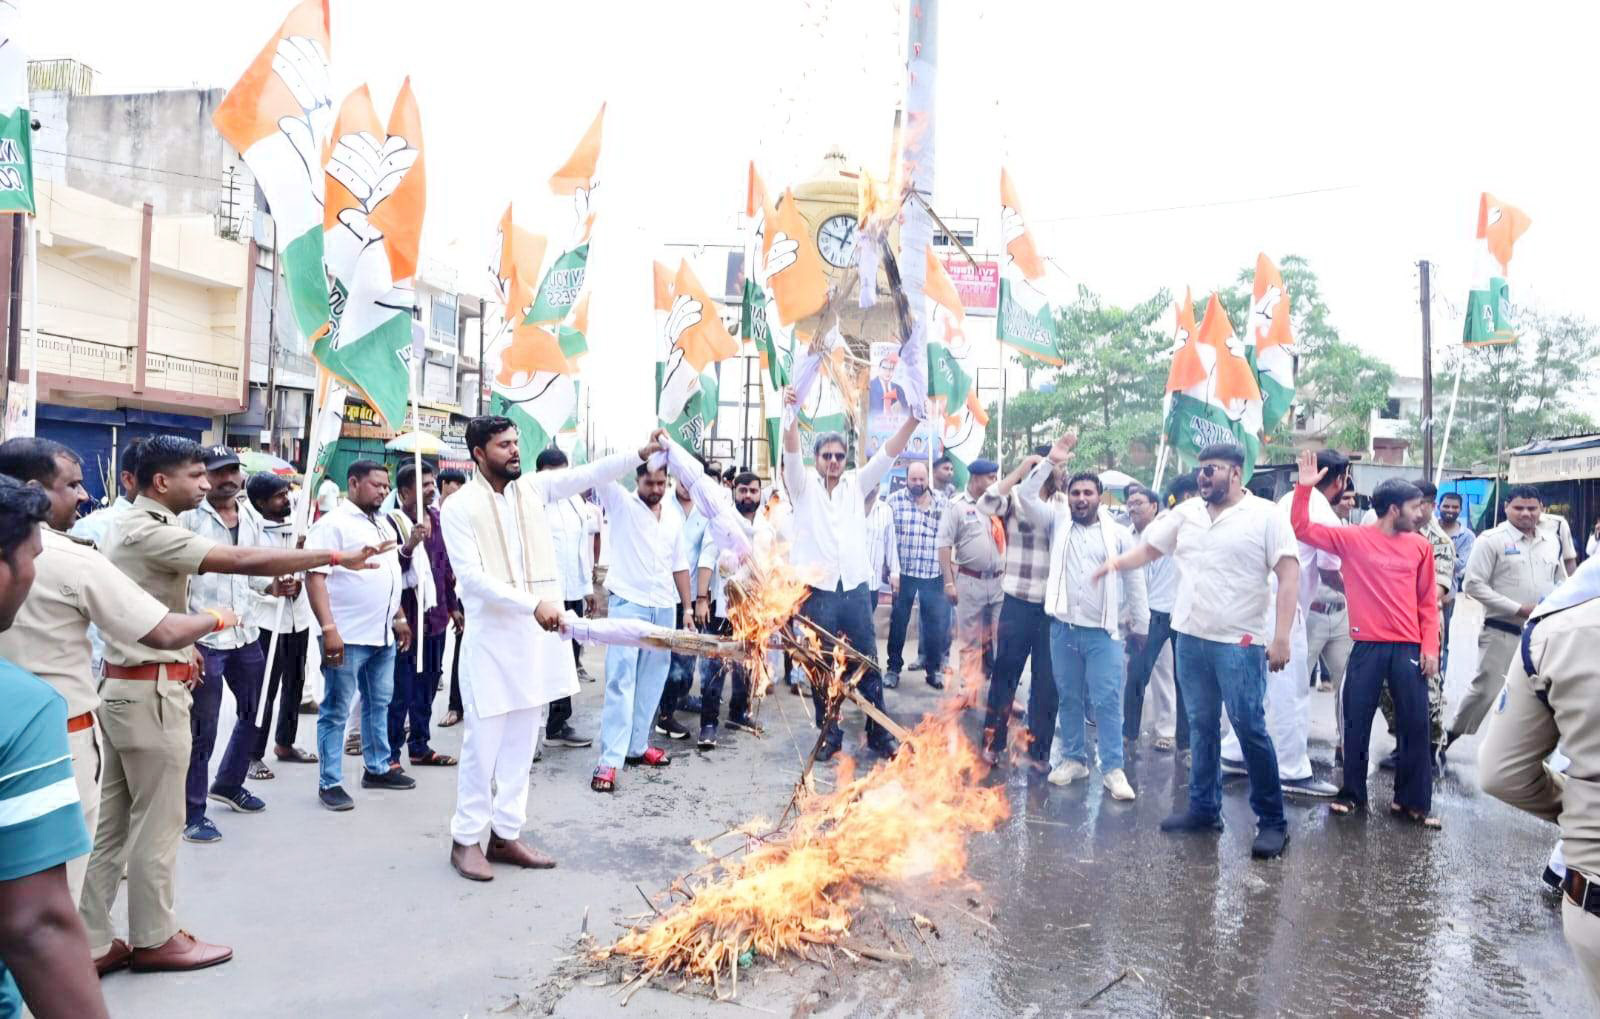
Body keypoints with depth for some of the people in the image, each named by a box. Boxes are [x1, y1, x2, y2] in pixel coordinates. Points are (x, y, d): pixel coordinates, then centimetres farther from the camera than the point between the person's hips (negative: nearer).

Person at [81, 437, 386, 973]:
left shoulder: (126, 524, 13)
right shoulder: (151, 532, -19)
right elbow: (243, 561, -28)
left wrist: (181, 641, 19)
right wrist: (337, 556, -29)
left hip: (123, 684, 10)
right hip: (151, 691, -10)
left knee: (111, 821, 13)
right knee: (157, 821, 3)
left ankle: (91, 942, 20)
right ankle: (154, 939, 16)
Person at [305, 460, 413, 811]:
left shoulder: (384, 523, 15)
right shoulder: (333, 524, -11)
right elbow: (315, 577, -17)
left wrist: (399, 618, 19)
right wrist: (328, 629, -24)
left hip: (383, 635, 8)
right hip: (347, 636, -8)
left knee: (379, 704, 16)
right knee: (336, 711, 1)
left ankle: (377, 768, 28)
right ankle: (330, 783, 9)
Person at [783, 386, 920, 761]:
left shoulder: (856, 483, 9)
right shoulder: (804, 485, 3)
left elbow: (887, 454, -1)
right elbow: (792, 453, -14)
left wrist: (913, 418, -15)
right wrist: (791, 415, -31)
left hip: (855, 588, 2)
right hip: (817, 591, -2)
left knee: (868, 665, 6)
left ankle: (879, 734, 16)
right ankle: (829, 734, 20)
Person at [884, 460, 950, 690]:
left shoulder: (942, 503, 5)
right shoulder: (895, 500, 0)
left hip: (934, 574, 1)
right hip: (904, 572, -1)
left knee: (935, 623, 6)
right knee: (898, 621, 7)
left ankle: (934, 669, 19)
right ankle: (893, 668, 19)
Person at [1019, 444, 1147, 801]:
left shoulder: (1118, 534, 1)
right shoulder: (1058, 522, 6)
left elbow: (1134, 581, 5)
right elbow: (1026, 495, -4)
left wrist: (1140, 626, 7)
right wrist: (1050, 462, -12)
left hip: (1104, 632, -2)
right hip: (1063, 628, 2)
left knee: (1107, 701, -2)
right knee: (1068, 698, 11)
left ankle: (1113, 768, 6)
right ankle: (1074, 759, 24)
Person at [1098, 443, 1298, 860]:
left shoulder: (1266, 515, -6)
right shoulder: (1186, 512, 8)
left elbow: (1289, 575, -11)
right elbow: (1149, 548, 16)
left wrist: (1281, 636, -18)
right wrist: (1117, 561, -4)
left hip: (1240, 641, -5)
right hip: (1191, 637, 5)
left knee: (1250, 727, -5)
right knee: (1201, 727, 13)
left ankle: (1272, 821, 8)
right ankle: (1204, 808, 25)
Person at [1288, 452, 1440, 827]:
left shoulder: (1420, 546, 6)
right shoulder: (1352, 538, -1)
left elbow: (1428, 602, 8)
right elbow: (1301, 529, -6)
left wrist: (1430, 647, 0)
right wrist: (1304, 487, -16)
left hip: (1409, 648, 2)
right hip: (1368, 645, -2)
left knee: (1415, 725, 5)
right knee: (1357, 723, 5)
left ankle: (1412, 801, 17)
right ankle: (1352, 794, 19)